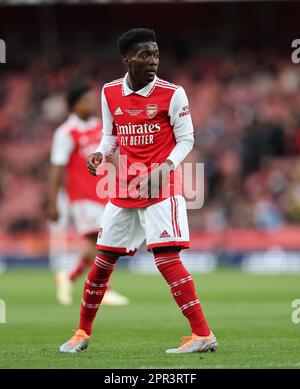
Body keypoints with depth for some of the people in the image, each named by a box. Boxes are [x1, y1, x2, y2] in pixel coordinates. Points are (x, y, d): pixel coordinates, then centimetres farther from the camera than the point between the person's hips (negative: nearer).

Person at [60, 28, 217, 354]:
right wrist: (100, 154, -4)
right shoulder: (110, 93, 4)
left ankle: (203, 335, -15)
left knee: (166, 258, -17)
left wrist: (165, 167, -20)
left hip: (161, 190, -5)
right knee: (103, 260, 11)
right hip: (123, 190, 5)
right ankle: (82, 333, 27)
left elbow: (185, 140, -3)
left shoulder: (172, 94, -8)